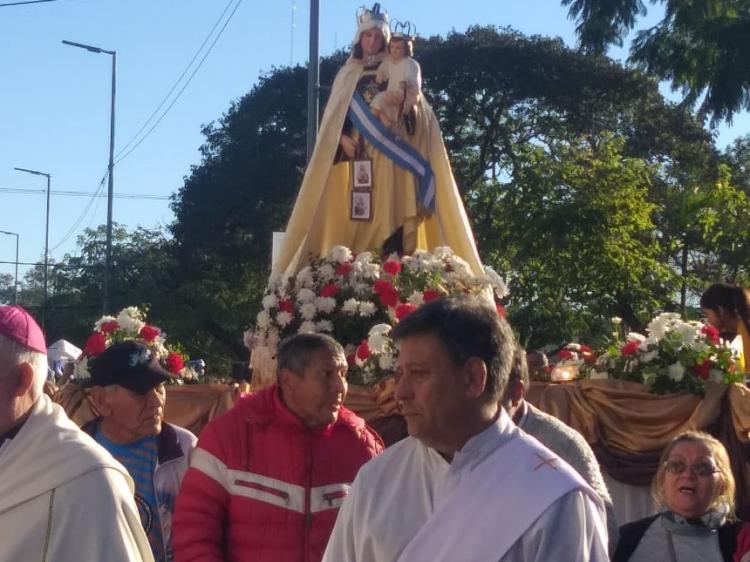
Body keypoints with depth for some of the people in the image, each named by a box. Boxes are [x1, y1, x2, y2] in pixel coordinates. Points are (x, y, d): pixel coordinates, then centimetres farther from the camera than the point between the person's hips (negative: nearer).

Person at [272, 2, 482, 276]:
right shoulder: (347, 75, 18)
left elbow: (419, 112, 7)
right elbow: (334, 118, 12)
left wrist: (405, 103, -15)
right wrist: (343, 139, -7)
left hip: (390, 151, -1)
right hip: (357, 152, 1)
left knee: (389, 210, -13)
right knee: (358, 210, -8)